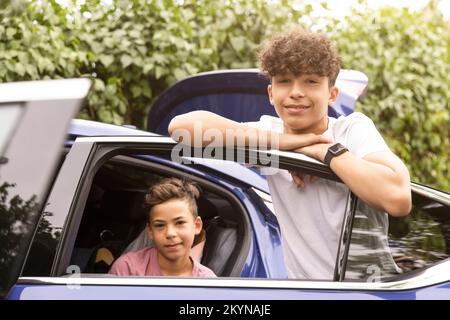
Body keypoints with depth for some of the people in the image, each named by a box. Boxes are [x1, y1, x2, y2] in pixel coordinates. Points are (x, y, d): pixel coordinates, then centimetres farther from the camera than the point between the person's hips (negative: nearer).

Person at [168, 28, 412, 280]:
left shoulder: (354, 129, -7)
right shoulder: (269, 132, -1)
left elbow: (398, 199, -25)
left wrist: (327, 150, -17)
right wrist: (280, 141, -17)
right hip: (302, 282, 2)